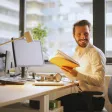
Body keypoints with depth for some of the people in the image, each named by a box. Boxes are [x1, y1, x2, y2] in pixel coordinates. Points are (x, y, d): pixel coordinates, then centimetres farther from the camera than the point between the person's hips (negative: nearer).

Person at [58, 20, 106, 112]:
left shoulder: (96, 53, -14)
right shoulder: (77, 52, 10)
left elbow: (99, 81, -21)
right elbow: (75, 77, 11)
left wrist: (77, 74, -30)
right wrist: (66, 69, -9)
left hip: (94, 99, -7)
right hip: (82, 94, 7)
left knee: (62, 103, -21)